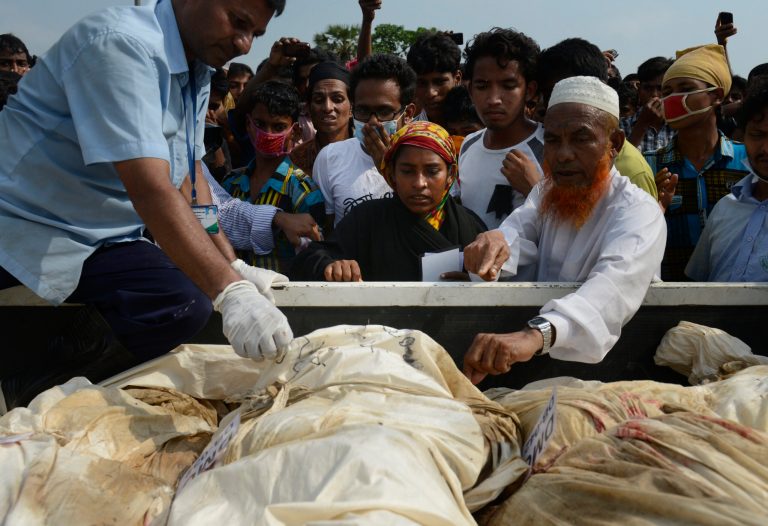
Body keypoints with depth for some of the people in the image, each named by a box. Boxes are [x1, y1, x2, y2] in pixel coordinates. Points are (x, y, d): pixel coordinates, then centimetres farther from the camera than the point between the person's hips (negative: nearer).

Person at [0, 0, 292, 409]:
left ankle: (38, 387, -8)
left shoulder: (196, 74, 7)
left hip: (98, 240, 7)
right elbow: (149, 189, -30)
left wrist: (234, 267, 0)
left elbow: (187, 179, 9)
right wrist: (229, 291, -37)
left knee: (188, 305, -18)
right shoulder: (122, 44, -21)